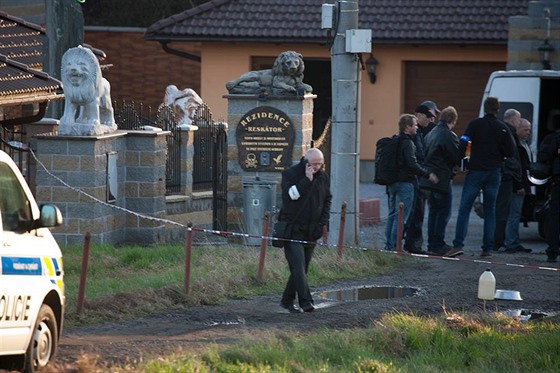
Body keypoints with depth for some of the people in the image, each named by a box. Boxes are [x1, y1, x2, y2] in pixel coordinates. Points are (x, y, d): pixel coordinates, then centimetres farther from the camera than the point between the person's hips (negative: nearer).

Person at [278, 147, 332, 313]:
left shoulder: (323, 177, 9)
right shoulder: (290, 174, -7)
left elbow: (327, 199, 19)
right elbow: (289, 195, -21)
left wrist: (323, 222, 8)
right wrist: (307, 180, -23)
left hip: (311, 231, 6)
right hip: (292, 229, -6)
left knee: (302, 268, 9)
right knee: (298, 266, -15)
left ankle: (287, 300, 20)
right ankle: (306, 301, -21)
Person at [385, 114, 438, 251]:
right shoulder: (407, 143, -15)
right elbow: (412, 164, -22)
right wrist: (428, 175, -16)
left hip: (393, 182, 9)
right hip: (405, 183, -9)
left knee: (392, 214, 14)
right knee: (401, 216, -6)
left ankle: (388, 244, 17)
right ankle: (394, 246, -8)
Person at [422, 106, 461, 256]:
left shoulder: (431, 134, 12)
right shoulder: (449, 136, -14)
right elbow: (457, 158, -12)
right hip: (442, 179, -8)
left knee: (433, 211, 13)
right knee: (444, 212, -3)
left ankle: (432, 245, 16)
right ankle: (438, 245, -6)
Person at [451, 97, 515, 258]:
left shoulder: (475, 124, -5)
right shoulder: (502, 128, 2)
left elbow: (463, 144, -14)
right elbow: (510, 153, 2)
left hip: (476, 171, -2)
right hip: (494, 172, 2)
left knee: (464, 209, 0)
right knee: (490, 212, 9)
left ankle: (458, 245, -12)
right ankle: (487, 249, 5)